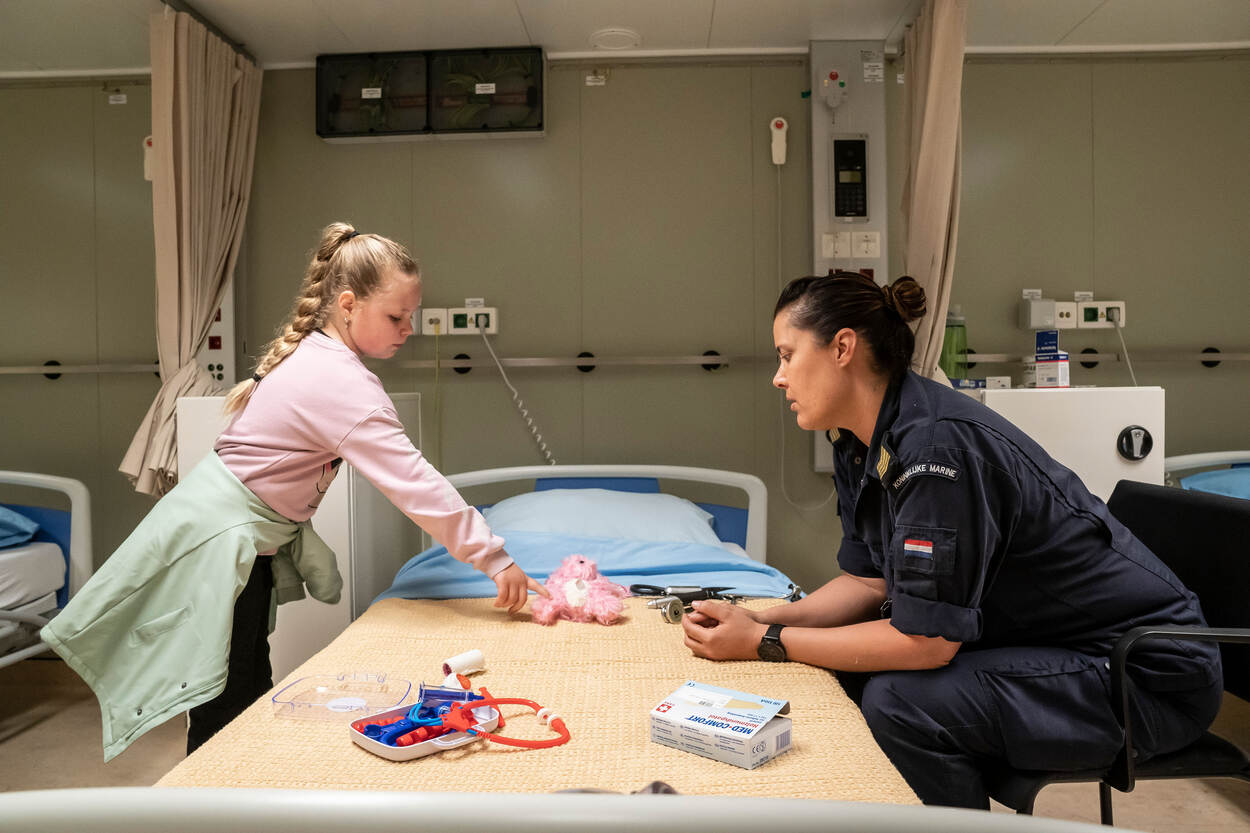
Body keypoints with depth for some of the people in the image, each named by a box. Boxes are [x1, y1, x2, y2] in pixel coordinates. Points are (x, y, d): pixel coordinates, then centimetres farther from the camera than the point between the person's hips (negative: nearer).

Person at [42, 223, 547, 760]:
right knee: (227, 712, 2)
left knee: (251, 697, 18)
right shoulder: (342, 383, -26)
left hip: (244, 534, 9)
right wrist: (493, 558, -30)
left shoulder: (313, 353, 4)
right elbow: (413, 481, -32)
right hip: (218, 540, -9)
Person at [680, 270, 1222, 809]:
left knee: (900, 701, -25)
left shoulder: (936, 445, -29)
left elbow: (925, 639, -27)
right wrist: (758, 620, -9)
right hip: (1045, 648, 8)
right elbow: (869, 582, 5)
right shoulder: (857, 445, 0)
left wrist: (765, 643, -20)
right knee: (846, 673, -3)